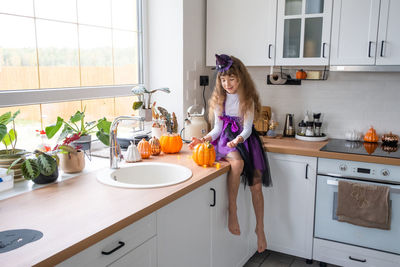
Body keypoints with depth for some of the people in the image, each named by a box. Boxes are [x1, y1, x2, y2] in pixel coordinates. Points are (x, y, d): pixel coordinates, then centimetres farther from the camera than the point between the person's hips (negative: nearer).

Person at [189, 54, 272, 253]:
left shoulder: (247, 99, -2)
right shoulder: (220, 99, 5)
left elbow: (247, 129, -9)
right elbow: (217, 128, 5)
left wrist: (238, 139, -31)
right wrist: (204, 139, -14)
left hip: (245, 139, 0)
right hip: (225, 140, 0)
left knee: (256, 186, -8)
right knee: (237, 162, -36)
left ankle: (260, 229, 8)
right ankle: (232, 210, -26)